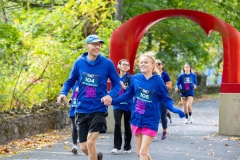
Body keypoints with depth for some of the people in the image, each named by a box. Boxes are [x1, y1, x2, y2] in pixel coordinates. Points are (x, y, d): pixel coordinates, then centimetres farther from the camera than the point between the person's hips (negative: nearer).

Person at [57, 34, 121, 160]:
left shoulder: (107, 63, -5)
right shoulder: (79, 63, 0)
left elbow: (117, 84, 1)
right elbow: (70, 82, 10)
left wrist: (110, 95, -19)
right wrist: (63, 93, -10)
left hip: (98, 109, -3)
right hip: (81, 110, 3)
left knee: (90, 142, -16)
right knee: (84, 147, 8)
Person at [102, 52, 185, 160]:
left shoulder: (158, 81, -10)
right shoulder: (135, 78, -3)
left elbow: (165, 99, -6)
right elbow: (128, 94, 9)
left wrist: (175, 110, -23)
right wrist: (112, 101, 2)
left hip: (150, 121, -4)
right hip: (137, 119, 4)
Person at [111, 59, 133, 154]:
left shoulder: (131, 78, -3)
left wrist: (125, 87, -26)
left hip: (128, 105, -1)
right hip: (117, 105, 1)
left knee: (127, 125, 6)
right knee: (117, 124, -14)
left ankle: (127, 147, 18)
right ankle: (117, 146, -9)